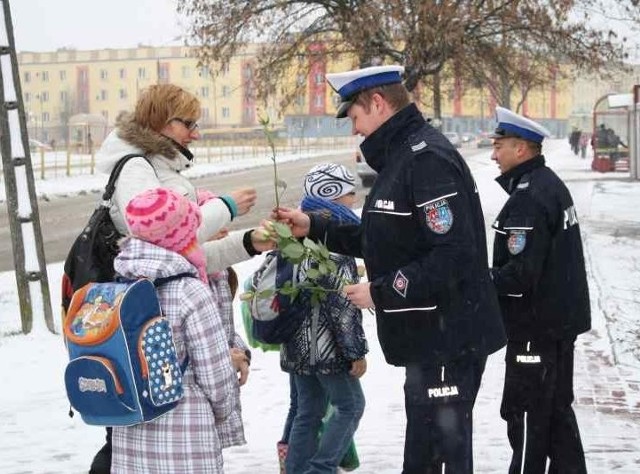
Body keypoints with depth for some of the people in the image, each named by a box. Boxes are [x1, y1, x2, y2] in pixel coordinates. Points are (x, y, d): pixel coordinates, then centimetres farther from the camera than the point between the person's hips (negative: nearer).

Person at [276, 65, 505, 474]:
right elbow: (386, 239, 22)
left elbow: (454, 255, -26)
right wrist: (314, 228, 16)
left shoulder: (428, 158, -18)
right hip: (428, 341, 11)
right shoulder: (403, 156, 15)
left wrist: (380, 292, -19)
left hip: (448, 343, -11)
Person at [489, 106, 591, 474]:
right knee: (557, 407, 17)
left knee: (526, 414, -1)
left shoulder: (528, 196, -20)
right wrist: (492, 278, 11)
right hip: (562, 318, 10)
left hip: (536, 326, -10)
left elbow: (520, 273, -26)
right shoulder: (552, 184, 11)